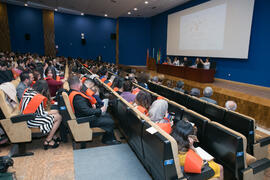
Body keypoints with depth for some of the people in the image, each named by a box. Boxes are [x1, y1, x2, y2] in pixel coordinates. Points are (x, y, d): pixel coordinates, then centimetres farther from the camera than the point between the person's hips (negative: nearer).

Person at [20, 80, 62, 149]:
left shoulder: (27, 91, 6)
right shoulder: (39, 97, -19)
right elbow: (42, 114, -15)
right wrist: (50, 112, 3)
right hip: (30, 121, -9)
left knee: (56, 112, 13)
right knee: (58, 117, -8)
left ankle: (52, 136, 13)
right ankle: (48, 141, 1)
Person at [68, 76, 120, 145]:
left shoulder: (71, 92, 3)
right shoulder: (77, 97, -30)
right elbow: (87, 111, -33)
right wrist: (100, 110, -21)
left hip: (84, 115, 11)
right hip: (85, 121, -11)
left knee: (107, 116, 16)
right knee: (110, 122, -12)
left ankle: (112, 138, 22)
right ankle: (107, 140, 15)